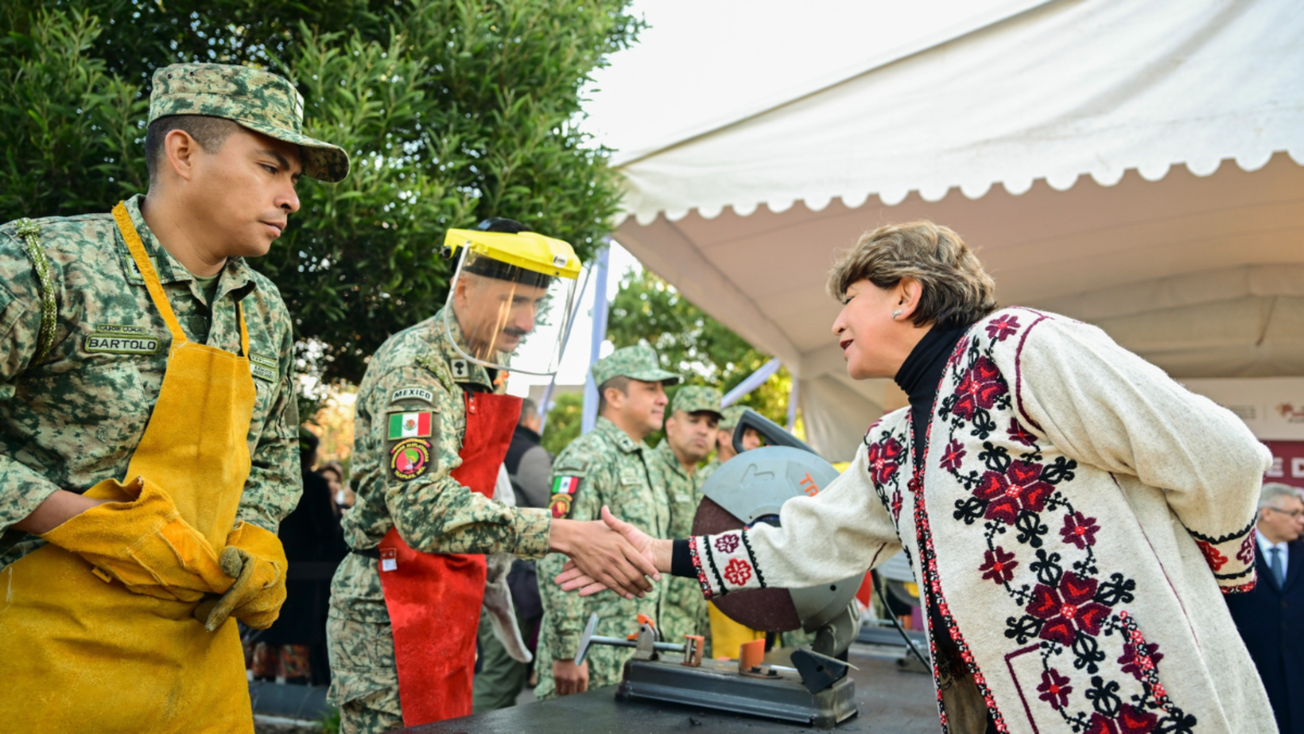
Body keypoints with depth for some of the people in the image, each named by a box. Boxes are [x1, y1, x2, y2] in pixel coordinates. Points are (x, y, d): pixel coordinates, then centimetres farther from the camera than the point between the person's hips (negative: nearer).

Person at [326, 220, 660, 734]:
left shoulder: (485, 370, 11)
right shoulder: (413, 365, -18)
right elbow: (424, 507, -31)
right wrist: (561, 535, -36)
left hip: (451, 604, 9)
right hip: (393, 614, -9)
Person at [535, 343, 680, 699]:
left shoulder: (647, 462, 15)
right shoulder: (587, 458, -14)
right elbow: (559, 560, -21)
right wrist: (567, 652, -21)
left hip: (636, 652, 8)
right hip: (592, 656, -8)